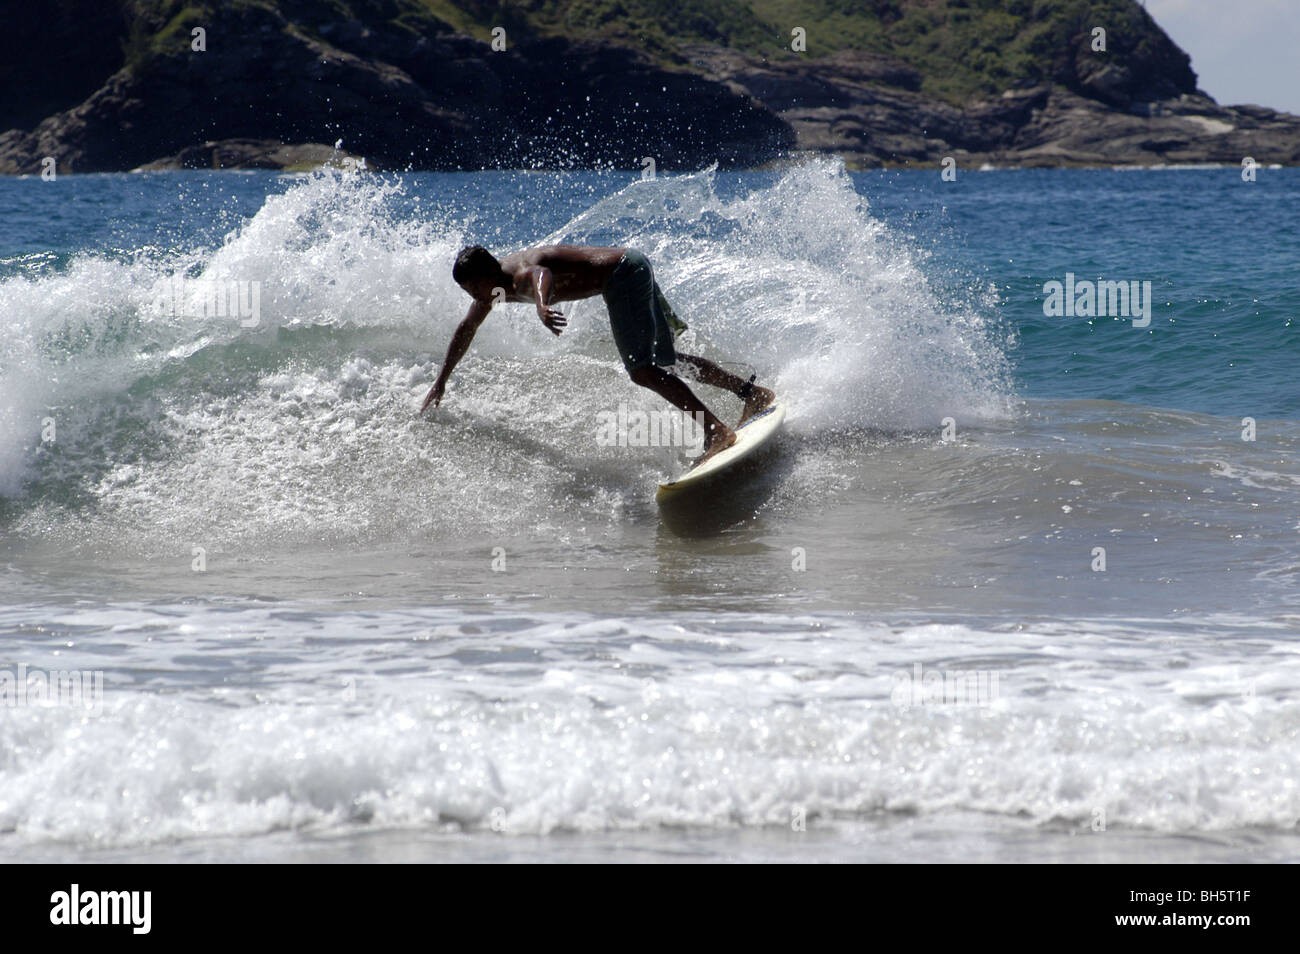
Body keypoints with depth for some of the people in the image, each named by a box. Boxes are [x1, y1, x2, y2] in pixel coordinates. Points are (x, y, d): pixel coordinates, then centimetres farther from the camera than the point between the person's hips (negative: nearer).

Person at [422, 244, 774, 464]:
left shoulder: (523, 274, -25)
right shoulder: (495, 285, 5)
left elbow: (542, 275, -53)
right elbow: (466, 329, 22)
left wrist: (542, 305, -75)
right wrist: (441, 382, 27)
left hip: (625, 273, -10)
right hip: (632, 267, 10)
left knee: (641, 369, -20)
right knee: (664, 359, 21)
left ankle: (716, 429, -29)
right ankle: (753, 393, 27)